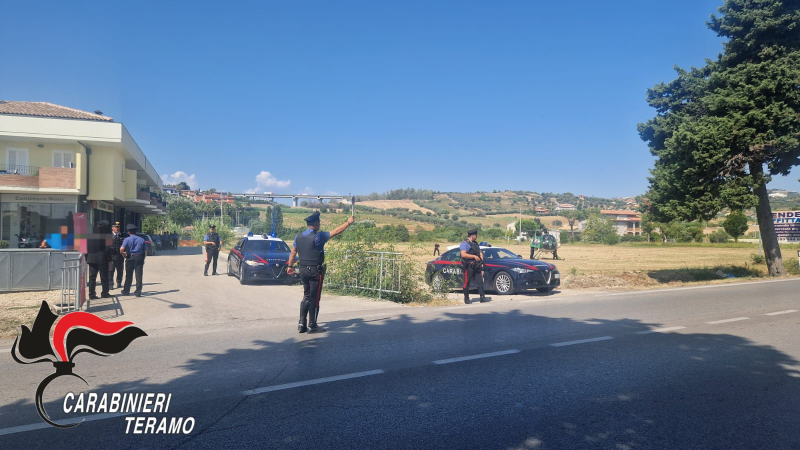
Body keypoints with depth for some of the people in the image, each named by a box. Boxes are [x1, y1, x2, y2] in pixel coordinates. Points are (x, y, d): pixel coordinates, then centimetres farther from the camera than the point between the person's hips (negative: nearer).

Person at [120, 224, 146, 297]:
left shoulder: (127, 239, -3)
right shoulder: (141, 239, 7)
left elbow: (122, 249, -18)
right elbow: (145, 251, 7)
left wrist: (123, 254, 1)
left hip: (130, 258, -2)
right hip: (140, 258, 2)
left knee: (129, 276, 9)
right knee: (139, 276, 2)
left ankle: (126, 291, 19)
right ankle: (138, 292, 1)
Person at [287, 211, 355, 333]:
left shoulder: (298, 237, 5)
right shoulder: (318, 236, -14)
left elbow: (293, 253, 13)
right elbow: (337, 231, -9)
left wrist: (290, 266, 24)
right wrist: (349, 222, 3)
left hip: (303, 270, 7)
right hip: (315, 271, -7)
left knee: (306, 296, 16)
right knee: (315, 298, 2)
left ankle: (302, 324, 14)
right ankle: (312, 326, 8)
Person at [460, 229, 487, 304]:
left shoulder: (475, 243, 18)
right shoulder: (464, 243, -8)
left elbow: (480, 253, 23)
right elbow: (463, 254, -20)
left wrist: (481, 262, 9)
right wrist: (474, 256, -19)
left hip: (476, 266, 7)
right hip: (468, 266, -7)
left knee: (480, 281, 0)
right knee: (467, 282, 1)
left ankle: (482, 298, 1)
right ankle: (466, 299, 11)